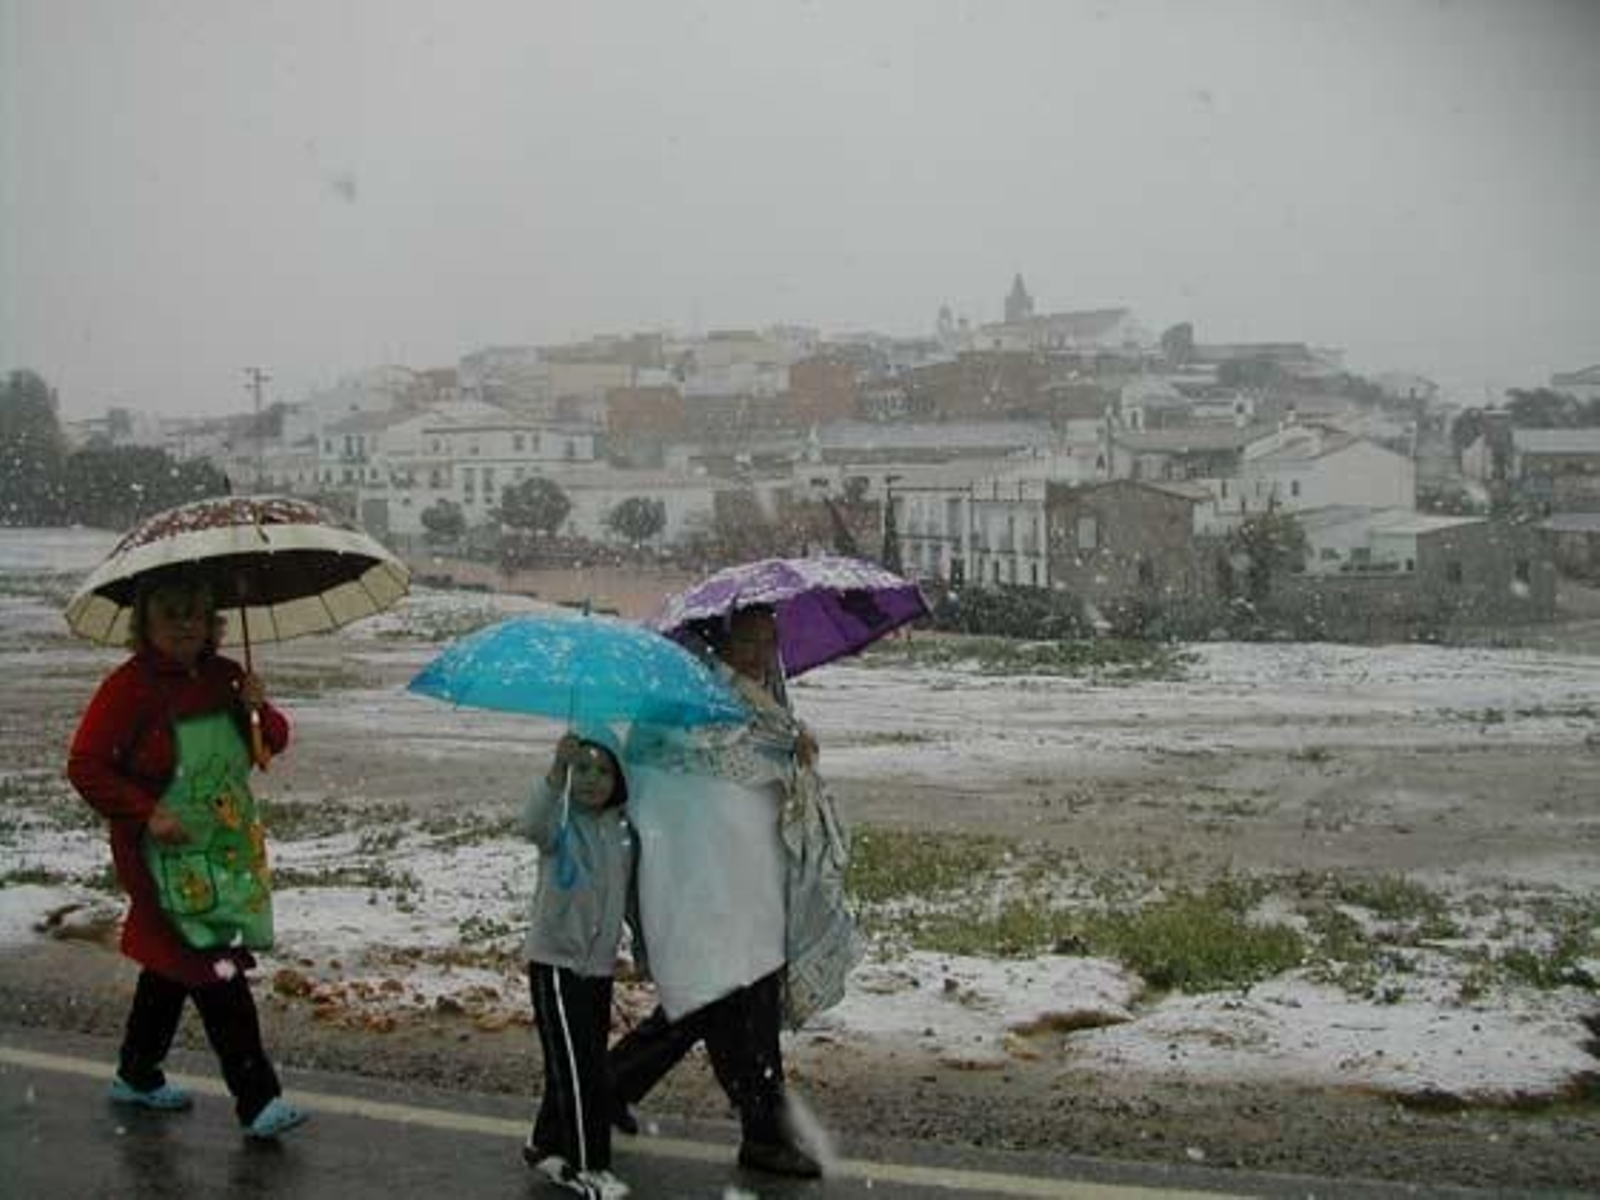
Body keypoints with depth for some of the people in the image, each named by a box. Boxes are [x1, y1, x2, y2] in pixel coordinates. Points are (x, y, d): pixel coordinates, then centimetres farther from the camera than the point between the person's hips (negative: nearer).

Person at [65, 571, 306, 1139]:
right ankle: (256, 1100, -3)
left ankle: (136, 1075, 39)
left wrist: (260, 711, -9)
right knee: (217, 974, -9)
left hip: (229, 848, 7)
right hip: (168, 855, -7)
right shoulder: (129, 687, -14)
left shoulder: (224, 676, 5)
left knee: (172, 964, 21)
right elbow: (86, 767, -13)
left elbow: (274, 740, 13)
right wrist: (146, 814, -21)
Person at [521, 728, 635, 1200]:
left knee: (579, 1066, 16)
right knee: (577, 1067, -6)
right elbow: (532, 824, -37)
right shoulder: (561, 821, -12)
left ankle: (546, 1146, 33)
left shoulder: (623, 830, 6)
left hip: (600, 966, 6)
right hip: (555, 962, -6)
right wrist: (557, 769, -52)